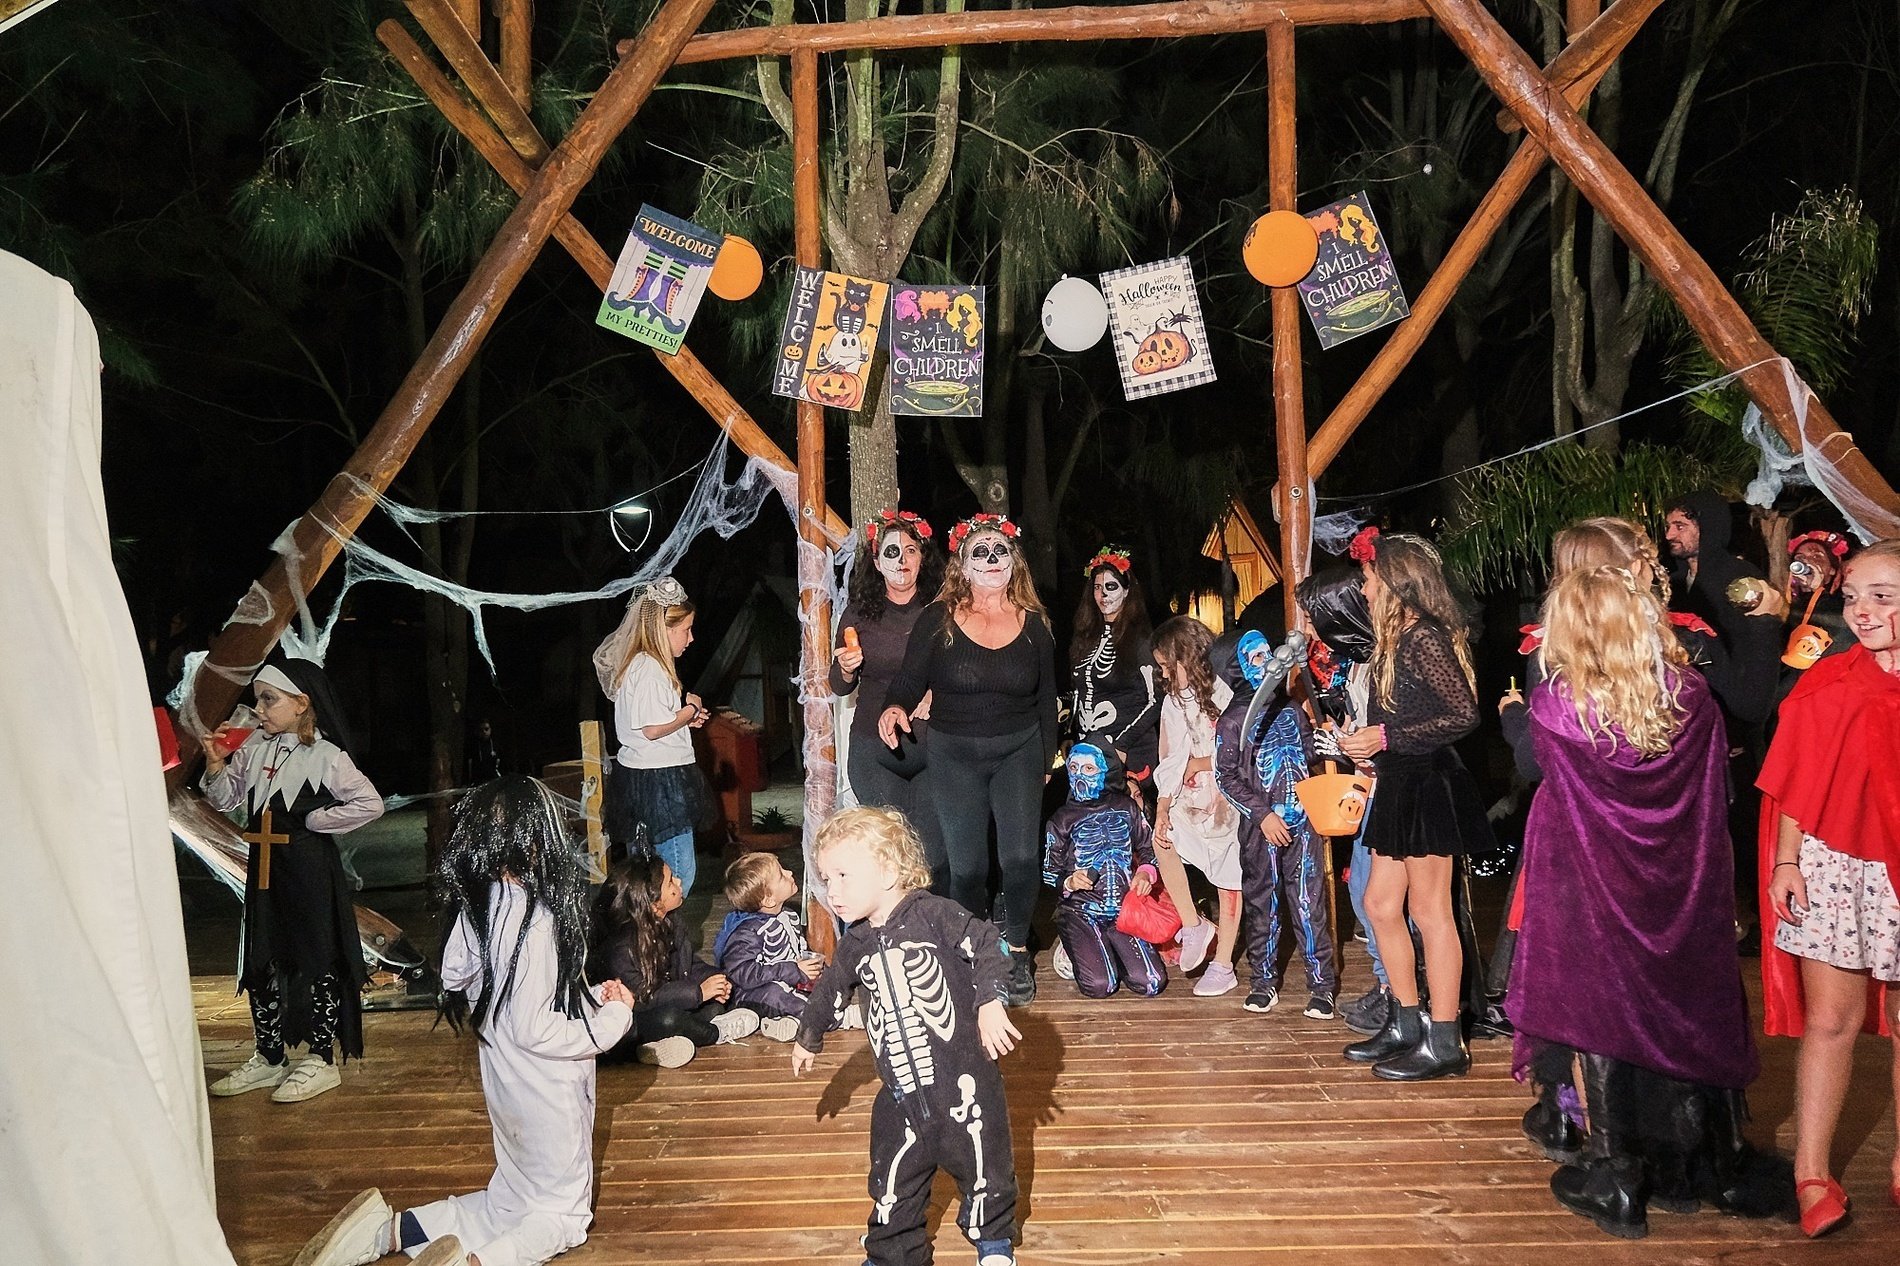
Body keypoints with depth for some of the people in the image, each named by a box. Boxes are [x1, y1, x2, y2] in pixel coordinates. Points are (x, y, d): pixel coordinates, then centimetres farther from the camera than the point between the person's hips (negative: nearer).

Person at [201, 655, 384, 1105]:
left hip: (309, 869, -7)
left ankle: (321, 1060, 15)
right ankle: (269, 1058, 28)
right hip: (263, 866, 7)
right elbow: (226, 801, 10)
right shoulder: (253, 747, 3)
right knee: (261, 960, 14)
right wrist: (216, 764, -6)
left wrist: (316, 820, -14)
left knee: (315, 959, 4)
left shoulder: (326, 757, -15)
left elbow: (371, 804, -19)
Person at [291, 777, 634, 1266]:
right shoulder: (536, 922, -29)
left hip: (504, 1077, 7)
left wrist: (589, 996, 5)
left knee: (510, 1205, 23)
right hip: (546, 1090, -7)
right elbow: (534, 1029, -27)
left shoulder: (479, 904, -5)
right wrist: (616, 1016, -12)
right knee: (563, 1215, 11)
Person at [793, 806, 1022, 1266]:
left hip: (963, 1077, -4)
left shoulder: (933, 914, -14)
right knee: (893, 1180, 9)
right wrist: (808, 1039, 37)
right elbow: (829, 990, 23)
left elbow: (988, 946, -15)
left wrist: (990, 1003, -25)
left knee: (982, 1164, 12)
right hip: (901, 1090, 4)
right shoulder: (855, 945, 6)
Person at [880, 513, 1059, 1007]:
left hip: (1019, 750, 1)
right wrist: (896, 706, -27)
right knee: (966, 865, 2)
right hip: (954, 754, -1)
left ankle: (1015, 952, 13)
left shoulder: (1034, 622, 3)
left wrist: (1047, 758, 12)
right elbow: (910, 679, -5)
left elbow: (1047, 697, 11)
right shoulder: (938, 619, -3)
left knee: (1021, 857, -10)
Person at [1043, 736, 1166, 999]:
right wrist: (1069, 882, -19)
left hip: (1123, 908, 2)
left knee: (1152, 983, -14)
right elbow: (1049, 873, 2)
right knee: (1099, 985, -22)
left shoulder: (1126, 808, 5)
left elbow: (1149, 849, 15)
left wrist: (1146, 872, -6)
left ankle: (1110, 951, 14)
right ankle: (1080, 950, 12)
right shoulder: (1062, 819, 0)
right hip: (1079, 911, -2)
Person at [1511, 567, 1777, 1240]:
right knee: (1686, 1010, 17)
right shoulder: (1693, 697, -10)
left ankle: (1612, 1179, 18)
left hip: (1590, 890, -3)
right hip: (1684, 890, 3)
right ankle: (1687, 1169, 31)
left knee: (1597, 1014, 10)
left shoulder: (1552, 706, -19)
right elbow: (1717, 794, 2)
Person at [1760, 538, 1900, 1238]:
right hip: (1834, 869, -1)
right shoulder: (1830, 685, -2)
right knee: (1830, 1020, 2)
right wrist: (1785, 861, -6)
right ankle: (1812, 1175, 11)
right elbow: (1800, 782, 0)